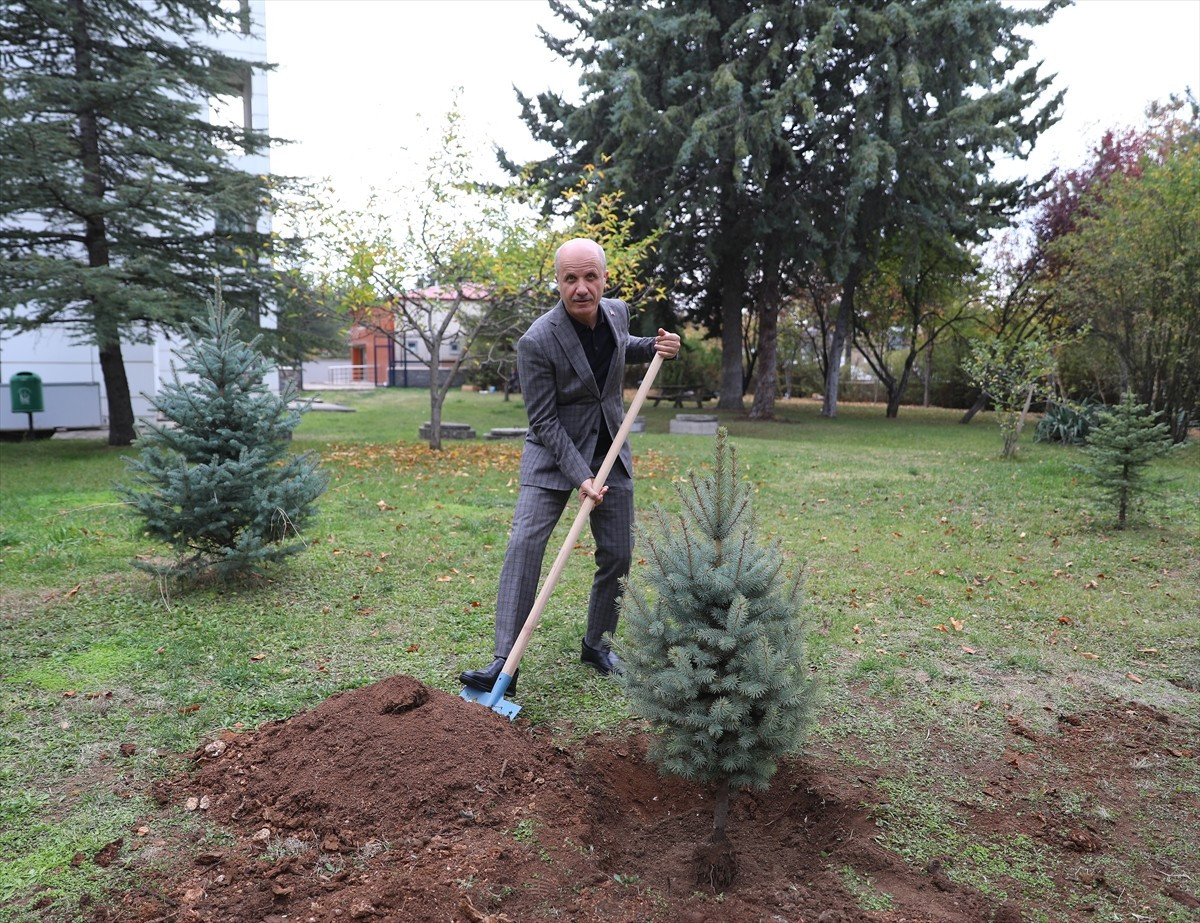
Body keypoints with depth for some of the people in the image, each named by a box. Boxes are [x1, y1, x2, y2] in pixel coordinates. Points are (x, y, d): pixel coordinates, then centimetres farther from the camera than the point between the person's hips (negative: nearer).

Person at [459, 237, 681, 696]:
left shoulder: (616, 311, -4)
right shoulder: (537, 342, -22)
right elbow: (543, 422, -18)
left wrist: (655, 347, 0)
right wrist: (580, 477, -24)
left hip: (610, 451, 5)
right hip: (553, 453, -5)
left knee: (617, 554, 7)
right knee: (524, 544, -17)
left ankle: (597, 644, 27)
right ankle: (503, 663, -11)